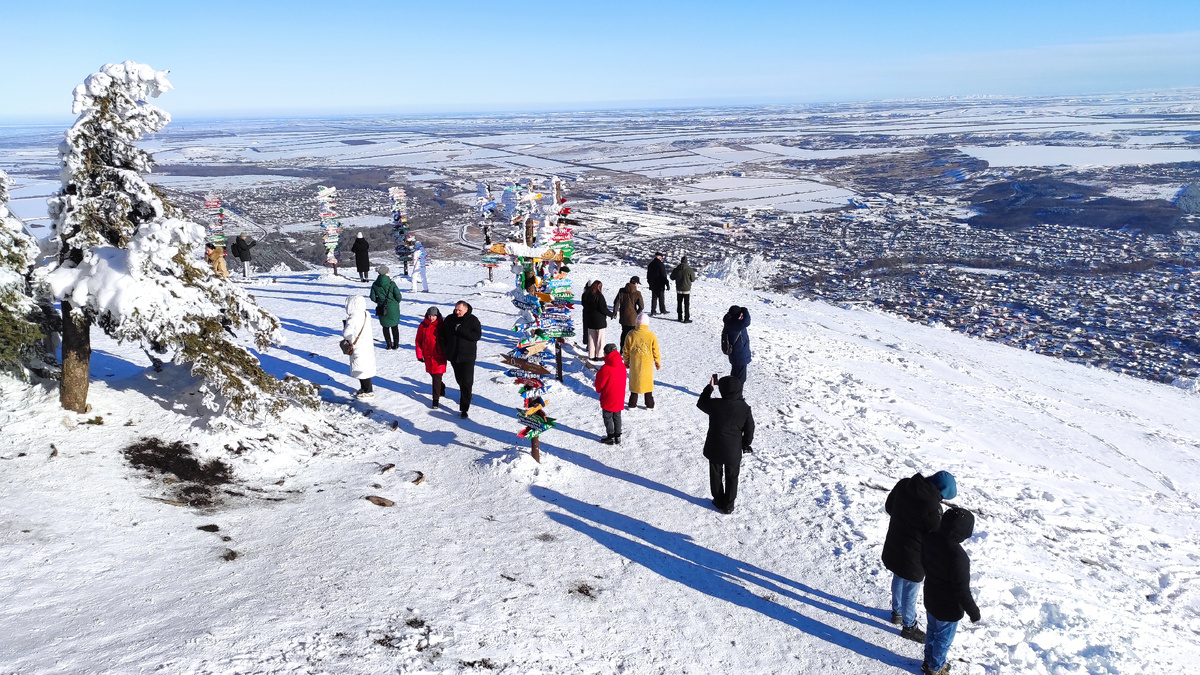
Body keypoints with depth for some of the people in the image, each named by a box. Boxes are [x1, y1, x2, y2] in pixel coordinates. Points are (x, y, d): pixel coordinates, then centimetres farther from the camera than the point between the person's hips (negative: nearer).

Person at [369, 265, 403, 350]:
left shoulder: (375, 285, -6)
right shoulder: (392, 284, -15)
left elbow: (373, 298, -3)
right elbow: (398, 296, -13)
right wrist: (396, 302, 9)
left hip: (382, 309, 2)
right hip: (393, 308, -2)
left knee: (385, 327, 14)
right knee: (394, 326, 13)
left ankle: (389, 344, 14)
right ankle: (396, 344, 17)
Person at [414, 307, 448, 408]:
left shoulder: (441, 326, -8)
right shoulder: (423, 326, -2)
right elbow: (418, 341, 5)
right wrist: (419, 355, 1)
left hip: (439, 356, -3)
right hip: (428, 355, 4)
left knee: (437, 377, -6)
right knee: (432, 374, 17)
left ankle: (436, 399, 3)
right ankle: (441, 387, 46)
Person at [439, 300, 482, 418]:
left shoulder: (473, 320, -8)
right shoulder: (449, 319, 2)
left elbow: (477, 336, -19)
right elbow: (442, 334, 13)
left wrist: (460, 330, -23)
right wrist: (444, 348, 4)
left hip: (467, 357, -4)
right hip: (453, 355, 4)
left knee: (467, 382, -8)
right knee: (459, 380, 18)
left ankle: (464, 408, -5)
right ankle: (464, 396, 43)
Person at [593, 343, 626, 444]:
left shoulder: (606, 368, -23)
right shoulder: (622, 365, -1)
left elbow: (600, 383, -13)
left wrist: (598, 390, 9)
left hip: (608, 398, -7)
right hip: (620, 397, 7)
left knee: (607, 417, 7)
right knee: (617, 417, 17)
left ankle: (611, 437, 12)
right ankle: (618, 437, 23)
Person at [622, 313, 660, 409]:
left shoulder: (631, 335, -10)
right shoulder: (652, 336, -12)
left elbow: (626, 351, -1)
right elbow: (656, 351, -4)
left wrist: (626, 362, 15)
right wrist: (658, 363, 11)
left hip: (634, 365, 1)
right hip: (647, 365, -1)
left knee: (634, 382, 14)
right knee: (648, 383, 13)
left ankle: (632, 405, 19)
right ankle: (650, 405, 21)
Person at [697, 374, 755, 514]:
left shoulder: (715, 404, -19)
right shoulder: (745, 408, -13)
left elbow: (701, 403, 4)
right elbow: (749, 429, -2)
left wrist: (710, 387, 13)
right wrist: (746, 444, 15)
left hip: (714, 449, -1)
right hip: (733, 451, 1)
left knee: (716, 475, 20)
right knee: (732, 477, 19)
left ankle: (719, 501, 34)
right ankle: (728, 505, 27)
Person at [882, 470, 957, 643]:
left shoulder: (903, 484, -12)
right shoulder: (931, 506, -34)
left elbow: (888, 507, 5)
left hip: (893, 547, 7)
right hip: (912, 557, -7)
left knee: (898, 580, 30)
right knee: (910, 591, 16)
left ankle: (897, 612, 53)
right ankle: (908, 627, 38)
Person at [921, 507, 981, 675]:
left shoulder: (930, 538, -16)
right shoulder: (958, 557, -39)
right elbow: (962, 591, -28)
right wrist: (974, 612, -12)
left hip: (930, 600, 6)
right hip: (949, 608, -6)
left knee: (931, 631, 29)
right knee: (944, 638, 20)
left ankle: (929, 660, 51)